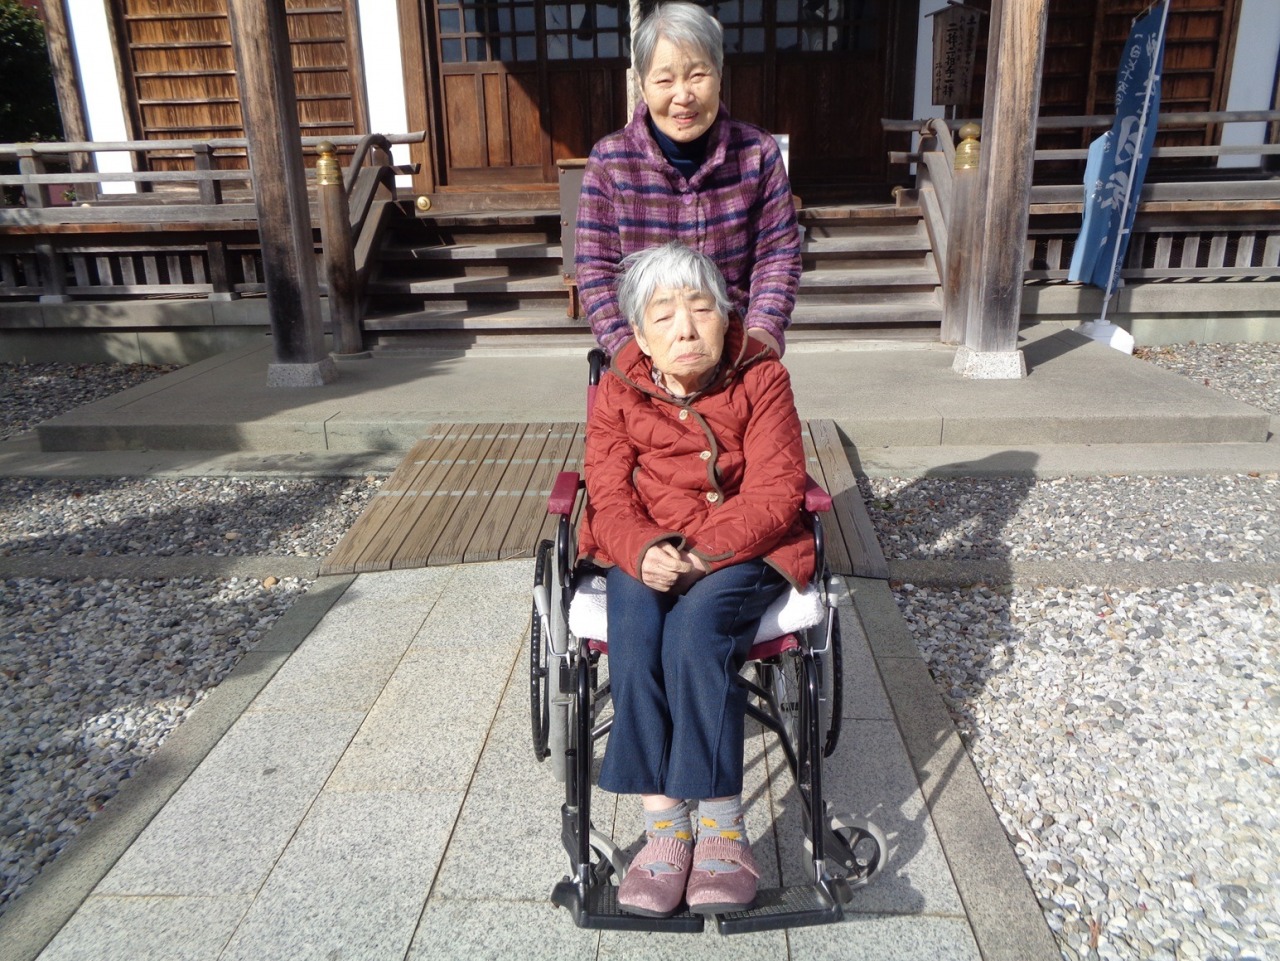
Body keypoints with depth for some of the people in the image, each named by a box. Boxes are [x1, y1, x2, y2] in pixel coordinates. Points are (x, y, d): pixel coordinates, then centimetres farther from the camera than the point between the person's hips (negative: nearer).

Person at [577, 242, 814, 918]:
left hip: (742, 548, -2)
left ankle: (721, 828, -22)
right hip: (644, 550, 2)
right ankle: (665, 827, -25)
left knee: (697, 623, -33)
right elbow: (609, 494, -4)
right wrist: (642, 552, -27)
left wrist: (702, 552, -26)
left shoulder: (762, 380, -3)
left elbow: (774, 492, -11)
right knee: (633, 626, -30)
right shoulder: (617, 392, 4)